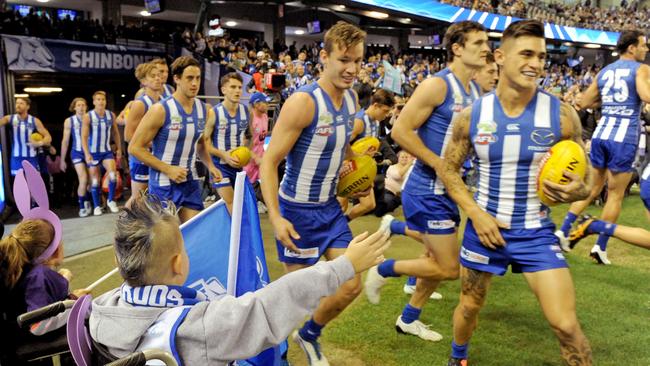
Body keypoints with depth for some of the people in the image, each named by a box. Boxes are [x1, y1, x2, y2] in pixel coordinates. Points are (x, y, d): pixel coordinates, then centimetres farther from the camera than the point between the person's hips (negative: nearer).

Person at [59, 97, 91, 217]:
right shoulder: (69, 121, -3)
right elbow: (65, 141, 3)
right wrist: (62, 160, 5)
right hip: (77, 153, -2)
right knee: (83, 180, -14)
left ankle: (86, 202, 30)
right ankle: (82, 207, 1)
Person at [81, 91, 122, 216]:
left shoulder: (111, 115, 0)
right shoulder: (88, 116, -11)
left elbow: (116, 133, 11)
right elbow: (84, 137, -14)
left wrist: (119, 148, 10)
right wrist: (86, 154, -23)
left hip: (107, 151, 2)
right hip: (93, 152, -2)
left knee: (113, 175, -18)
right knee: (95, 181, 5)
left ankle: (111, 200, 2)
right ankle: (97, 206, 18)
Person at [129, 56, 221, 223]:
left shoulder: (204, 110, 3)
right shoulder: (161, 110, -15)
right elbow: (134, 147, -13)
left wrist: (209, 165, 3)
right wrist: (168, 169, -19)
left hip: (190, 182, 6)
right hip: (163, 185, -5)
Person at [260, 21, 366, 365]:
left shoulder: (351, 98, 1)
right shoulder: (303, 102, -23)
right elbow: (269, 161, -22)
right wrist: (275, 218, -31)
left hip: (331, 207, 7)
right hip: (298, 211, -7)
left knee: (351, 286, 8)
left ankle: (309, 335, 35)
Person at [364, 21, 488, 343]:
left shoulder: (476, 91, 10)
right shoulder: (437, 85, -16)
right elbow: (400, 131, -21)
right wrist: (440, 164, -21)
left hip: (451, 190, 9)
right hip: (428, 190, -9)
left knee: (437, 260, 17)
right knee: (449, 268, -5)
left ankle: (409, 319, 35)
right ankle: (382, 270, 15)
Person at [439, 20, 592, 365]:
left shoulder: (561, 114, -10)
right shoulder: (472, 115, -8)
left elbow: (582, 175, 0)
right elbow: (448, 169, 3)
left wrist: (579, 190, -25)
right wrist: (475, 212, -11)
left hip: (536, 232, -1)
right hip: (484, 226, 1)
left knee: (566, 324, -7)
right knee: (469, 305, 20)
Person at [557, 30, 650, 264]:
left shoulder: (605, 71, 15)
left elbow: (584, 103, 18)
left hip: (601, 135, 6)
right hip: (624, 139, -5)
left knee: (592, 188, 17)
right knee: (615, 194, 5)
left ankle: (563, 231, 11)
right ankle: (600, 247, 7)